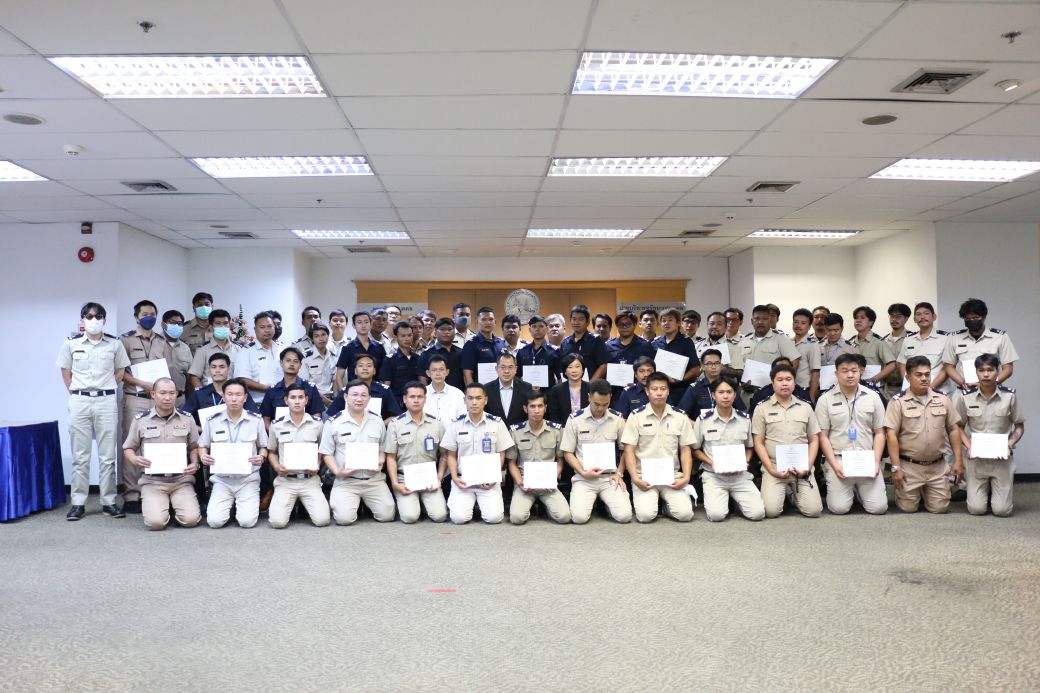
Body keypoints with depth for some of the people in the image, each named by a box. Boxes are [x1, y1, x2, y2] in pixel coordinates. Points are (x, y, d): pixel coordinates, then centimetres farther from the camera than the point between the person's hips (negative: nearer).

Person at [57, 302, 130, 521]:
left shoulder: (115, 344, 2)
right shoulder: (71, 343, 4)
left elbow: (120, 371, 12)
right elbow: (66, 372, 12)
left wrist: (105, 388, 5)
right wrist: (76, 393, 5)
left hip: (106, 401, 0)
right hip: (79, 402, 0)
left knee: (107, 455, 3)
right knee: (80, 456, 4)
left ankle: (109, 502, 9)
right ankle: (78, 503, 11)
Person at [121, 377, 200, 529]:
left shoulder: (186, 419, 6)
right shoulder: (140, 420, 3)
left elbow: (194, 447, 13)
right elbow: (128, 448, 11)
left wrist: (194, 463, -7)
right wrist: (134, 459, -11)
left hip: (181, 479, 1)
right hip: (152, 480, -1)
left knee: (190, 519, -19)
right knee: (155, 521, -21)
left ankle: (175, 504, 16)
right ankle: (150, 504, 15)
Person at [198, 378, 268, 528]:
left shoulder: (256, 420, -1)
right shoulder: (212, 421, 2)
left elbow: (263, 447, 8)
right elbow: (202, 446, 12)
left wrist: (261, 457, -14)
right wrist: (203, 456, -10)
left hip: (248, 479, -1)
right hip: (221, 479, 1)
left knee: (247, 521, -17)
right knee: (215, 521, -15)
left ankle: (243, 504, 18)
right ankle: (229, 503, 19)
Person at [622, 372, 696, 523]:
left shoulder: (680, 416, 4)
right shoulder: (636, 416, -2)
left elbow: (685, 451, 6)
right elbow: (629, 451, -3)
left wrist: (686, 477, -8)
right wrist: (635, 478, -15)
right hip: (644, 476, -2)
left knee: (685, 514, -18)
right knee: (645, 514, -23)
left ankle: (666, 503, 14)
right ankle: (642, 499, 12)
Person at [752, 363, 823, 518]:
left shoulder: (805, 407, 11)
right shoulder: (762, 409, 3)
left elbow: (814, 440, 11)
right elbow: (758, 443, 1)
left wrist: (807, 466, -4)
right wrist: (771, 469, -10)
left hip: (801, 468, 2)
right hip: (773, 468, -2)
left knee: (814, 510, -12)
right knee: (771, 510, -18)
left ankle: (794, 494, 21)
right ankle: (783, 492, 16)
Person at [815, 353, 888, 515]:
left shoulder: (873, 397, 6)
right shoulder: (825, 400, 0)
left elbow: (879, 433, 8)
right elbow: (823, 436, 0)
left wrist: (876, 462, -4)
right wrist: (834, 465, -10)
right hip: (838, 460, -2)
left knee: (878, 507, -9)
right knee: (839, 508, -13)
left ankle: (858, 489, 22)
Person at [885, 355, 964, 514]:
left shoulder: (942, 399, 5)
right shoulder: (898, 401, -8)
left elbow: (953, 429, 9)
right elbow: (891, 434, -10)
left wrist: (958, 460, 4)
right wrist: (896, 467, -14)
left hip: (937, 466, 3)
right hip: (909, 466, -3)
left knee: (940, 508, 2)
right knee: (908, 508, -1)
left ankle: (925, 491, 32)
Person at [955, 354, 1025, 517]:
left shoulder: (1009, 396, -5)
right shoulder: (966, 397, -4)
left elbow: (1019, 426, 4)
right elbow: (959, 427, 6)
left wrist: (1010, 444, -13)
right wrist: (968, 446, -10)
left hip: (1002, 457, 0)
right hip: (976, 458, 1)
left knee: (1002, 510, -5)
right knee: (976, 509, -3)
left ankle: (1000, 491, 29)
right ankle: (986, 490, 30)